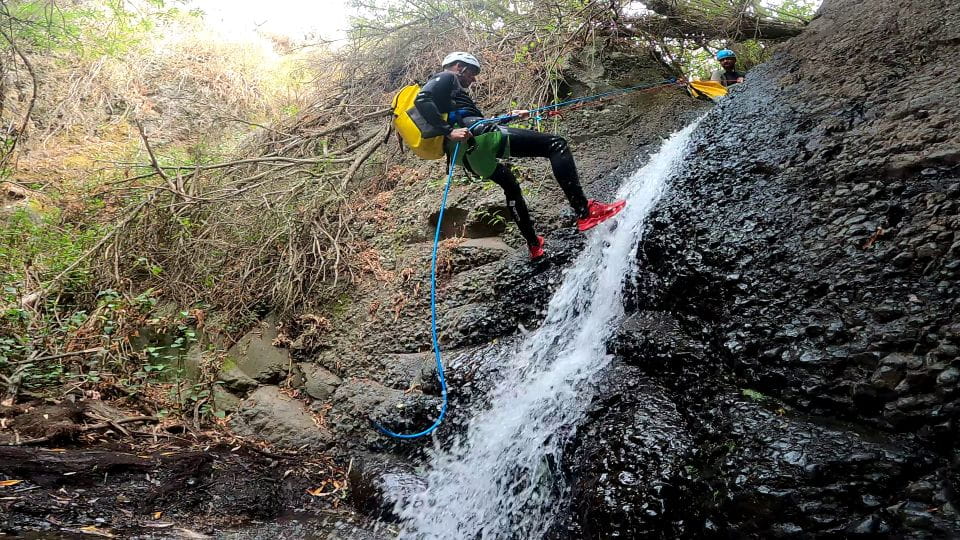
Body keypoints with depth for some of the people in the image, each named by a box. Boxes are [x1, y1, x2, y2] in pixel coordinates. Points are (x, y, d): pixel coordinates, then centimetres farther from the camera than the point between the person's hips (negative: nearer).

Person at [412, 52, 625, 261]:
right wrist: (449, 131, -23)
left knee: (509, 184, 33)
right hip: (477, 137, -10)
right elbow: (421, 101, -14)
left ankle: (534, 245, 37)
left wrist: (512, 116, 40)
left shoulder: (445, 86, 35)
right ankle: (585, 211, -23)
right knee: (555, 145, -9)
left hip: (466, 155, 10)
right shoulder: (446, 78, 7)